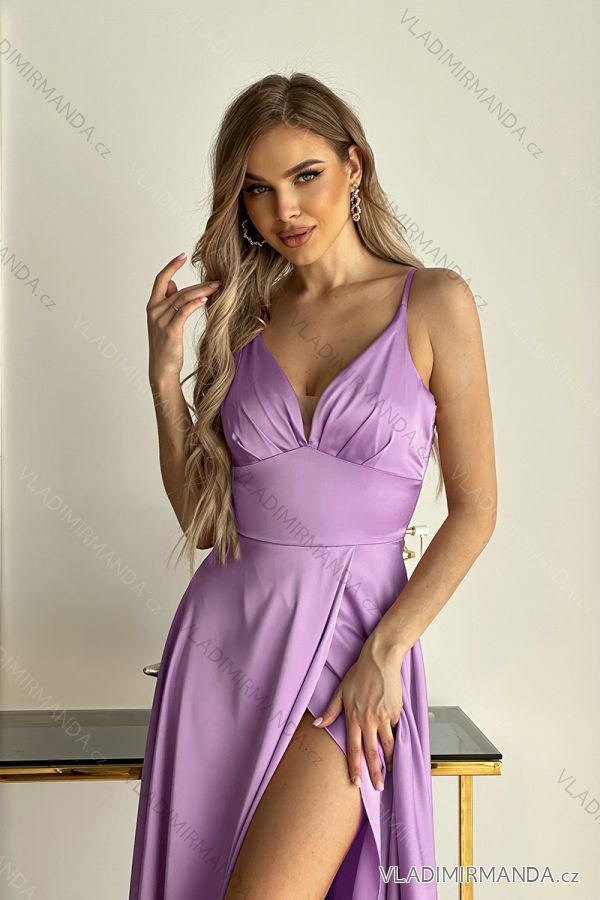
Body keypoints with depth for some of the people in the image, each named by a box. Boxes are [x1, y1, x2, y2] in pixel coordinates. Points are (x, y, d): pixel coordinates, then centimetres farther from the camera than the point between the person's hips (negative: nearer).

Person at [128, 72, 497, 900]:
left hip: (355, 630, -3)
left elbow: (474, 510, -3)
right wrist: (165, 373, -2)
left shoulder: (433, 302, -3)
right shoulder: (239, 314, 7)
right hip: (227, 631, 4)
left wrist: (385, 654, -10)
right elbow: (201, 517, 7)